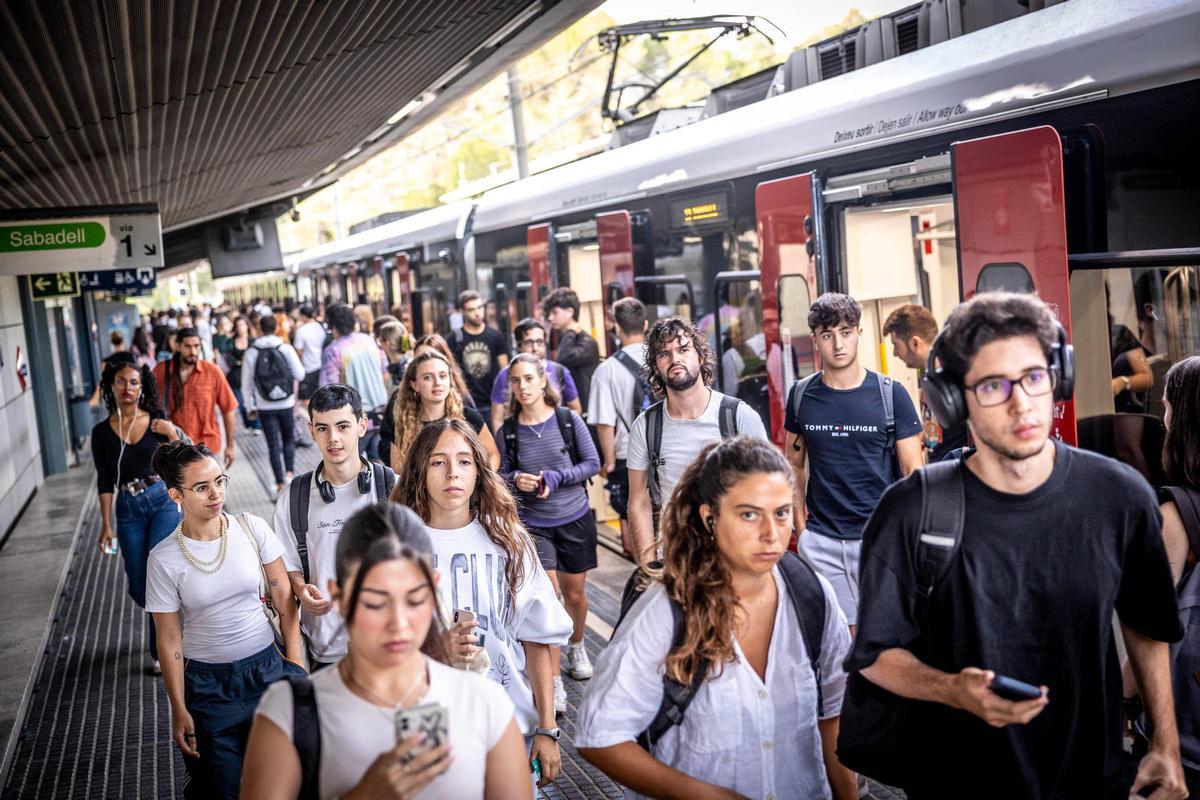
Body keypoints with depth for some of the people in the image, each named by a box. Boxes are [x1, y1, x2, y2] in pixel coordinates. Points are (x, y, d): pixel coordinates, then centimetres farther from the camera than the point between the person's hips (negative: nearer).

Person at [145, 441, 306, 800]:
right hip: (208, 684, -1)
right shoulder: (164, 558, -10)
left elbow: (284, 599, 0)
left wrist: (295, 663, -2)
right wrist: (179, 711, -3)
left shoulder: (252, 528, -7)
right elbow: (169, 639, -5)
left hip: (266, 667, 1)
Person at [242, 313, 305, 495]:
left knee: (273, 444, 6)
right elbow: (300, 375, -4)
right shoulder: (286, 348, -7)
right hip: (286, 404, 0)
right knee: (289, 440, 17)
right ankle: (289, 472, 1)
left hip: (265, 407, 0)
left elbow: (246, 382, 0)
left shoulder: (251, 352, -4)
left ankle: (280, 482, 5)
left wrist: (250, 405, 11)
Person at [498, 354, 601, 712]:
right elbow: (500, 474, 5)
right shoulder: (508, 430, -4)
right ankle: (554, 683, -3)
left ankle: (577, 647, 45)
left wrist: (556, 477, -17)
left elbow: (592, 463, -5)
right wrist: (516, 479, -17)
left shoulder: (567, 419, -7)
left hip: (575, 519, 1)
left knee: (575, 594, 14)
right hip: (532, 524, -1)